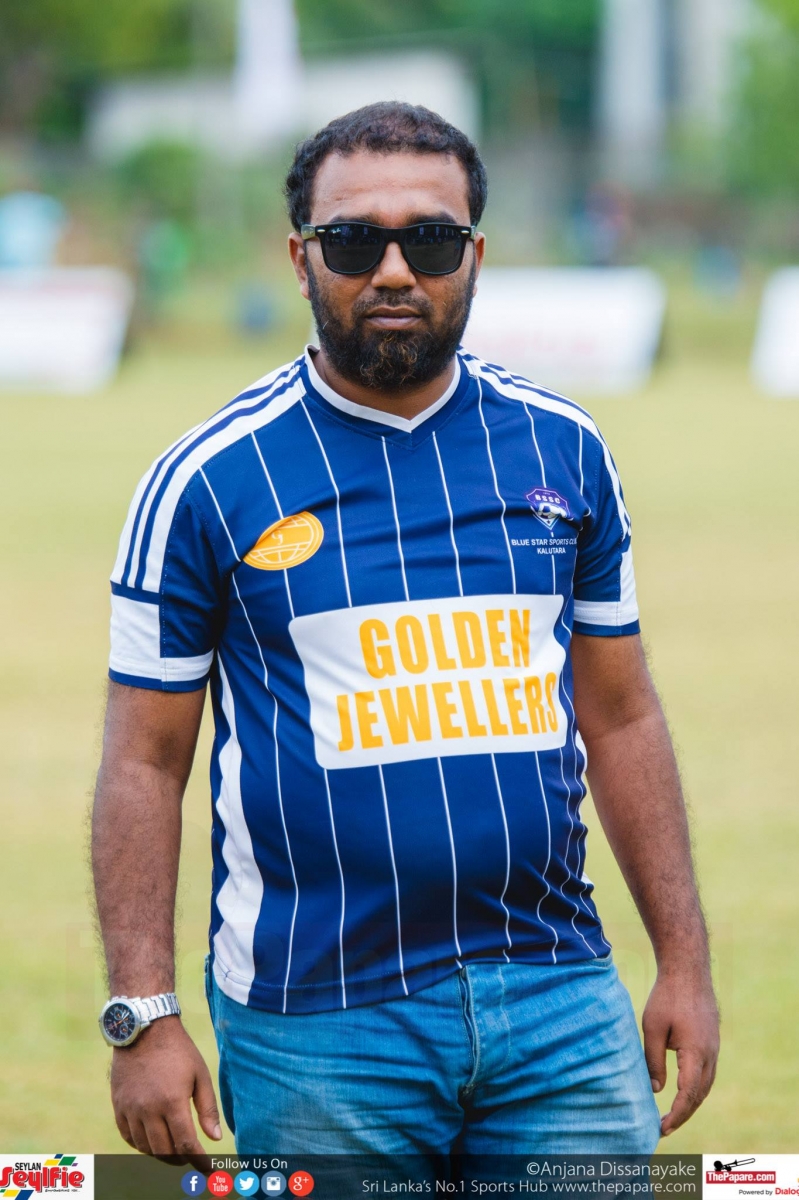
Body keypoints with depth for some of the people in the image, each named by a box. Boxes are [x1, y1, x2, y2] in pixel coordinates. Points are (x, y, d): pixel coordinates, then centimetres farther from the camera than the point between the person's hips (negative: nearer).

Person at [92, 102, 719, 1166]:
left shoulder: (562, 451, 8)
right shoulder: (207, 481, -2)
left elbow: (620, 716, 14)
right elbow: (146, 761, -1)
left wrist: (684, 960, 11)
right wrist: (143, 1017, -8)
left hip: (560, 1002, 3)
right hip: (314, 1027, -3)